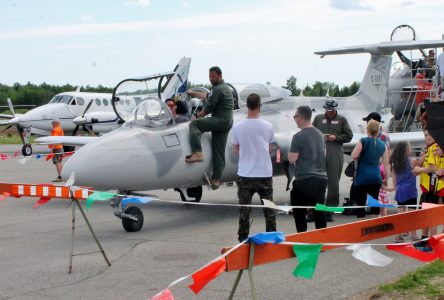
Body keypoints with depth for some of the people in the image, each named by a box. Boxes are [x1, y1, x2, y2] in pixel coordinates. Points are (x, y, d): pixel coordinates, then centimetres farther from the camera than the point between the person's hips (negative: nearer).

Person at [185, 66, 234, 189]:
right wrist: (193, 93, 44)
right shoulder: (225, 87, 23)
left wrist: (199, 115, 6)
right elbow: (207, 96, 35)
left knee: (194, 124, -16)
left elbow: (208, 107, -11)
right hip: (227, 123, 10)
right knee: (219, 153, 8)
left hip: (220, 120, -10)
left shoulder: (217, 89, -10)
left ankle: (197, 153, -28)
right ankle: (216, 179, 10)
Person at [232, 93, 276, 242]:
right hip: (265, 174, 0)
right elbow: (269, 147, 9)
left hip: (245, 175, 0)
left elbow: (236, 149, 6)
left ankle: (243, 240, 8)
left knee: (244, 210, 6)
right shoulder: (267, 126, -5)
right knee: (269, 208, 12)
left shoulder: (238, 127, -6)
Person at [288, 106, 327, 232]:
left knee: (299, 212, 5)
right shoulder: (320, 135, 10)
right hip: (321, 178, 6)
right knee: (319, 212, 9)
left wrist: (291, 153, 7)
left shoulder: (299, 136, -11)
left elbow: (292, 159, -13)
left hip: (304, 180, -6)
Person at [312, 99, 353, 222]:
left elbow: (349, 136, 8)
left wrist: (336, 137, -6)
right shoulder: (318, 118, 12)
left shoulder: (342, 120, 7)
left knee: (333, 183, 2)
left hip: (335, 157, -1)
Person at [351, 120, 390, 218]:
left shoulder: (363, 141, -6)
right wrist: (387, 178, 14)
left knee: (360, 203, 0)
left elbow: (354, 156, -10)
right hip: (376, 178, 4)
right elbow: (386, 163, 7)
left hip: (362, 178, -4)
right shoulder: (382, 144, 6)